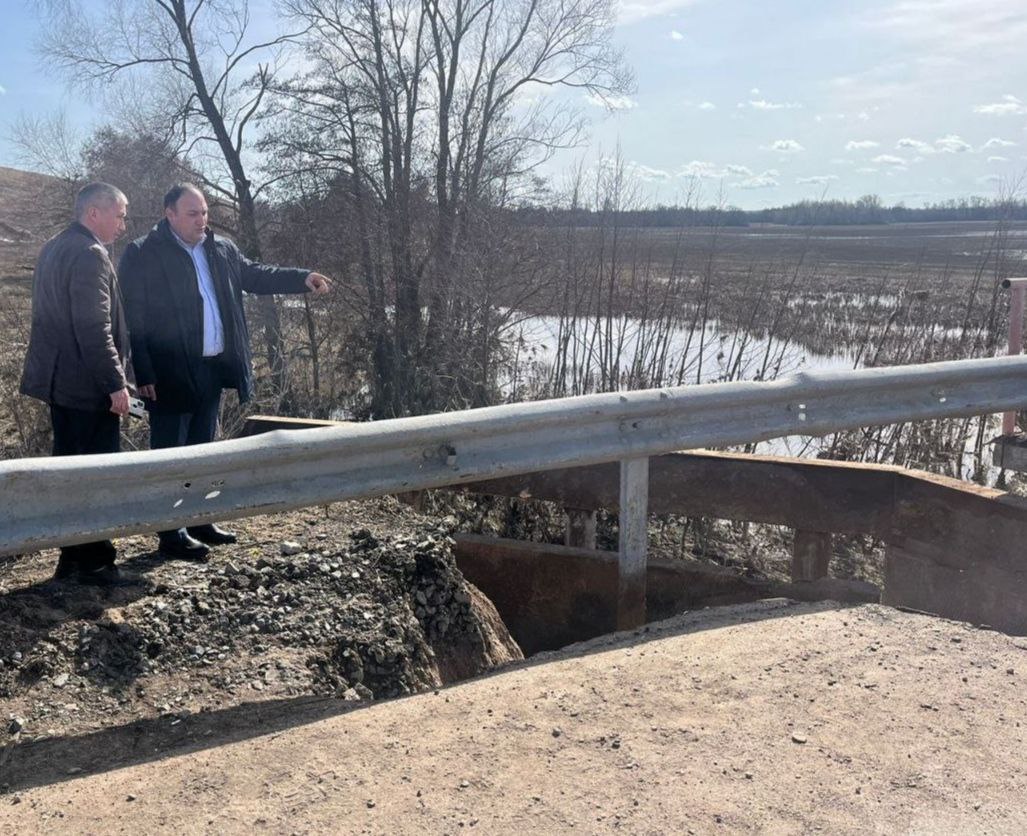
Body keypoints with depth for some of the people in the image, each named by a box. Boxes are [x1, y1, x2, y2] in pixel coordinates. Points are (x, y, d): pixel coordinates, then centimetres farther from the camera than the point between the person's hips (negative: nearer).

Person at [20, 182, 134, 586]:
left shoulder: (53, 249, 16)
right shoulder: (90, 254, -16)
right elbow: (95, 327, -23)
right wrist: (116, 383, -20)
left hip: (59, 379, 10)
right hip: (87, 384, -10)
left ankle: (73, 559, 23)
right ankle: (93, 562, 3)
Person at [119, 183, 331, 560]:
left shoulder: (221, 249, 9)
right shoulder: (142, 255, -10)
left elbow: (254, 275, 20)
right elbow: (134, 318, -11)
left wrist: (303, 279, 7)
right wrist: (144, 374, -16)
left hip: (213, 367, 7)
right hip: (171, 373, -7)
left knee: (201, 448, 17)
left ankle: (198, 522, 29)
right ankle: (170, 535, 10)